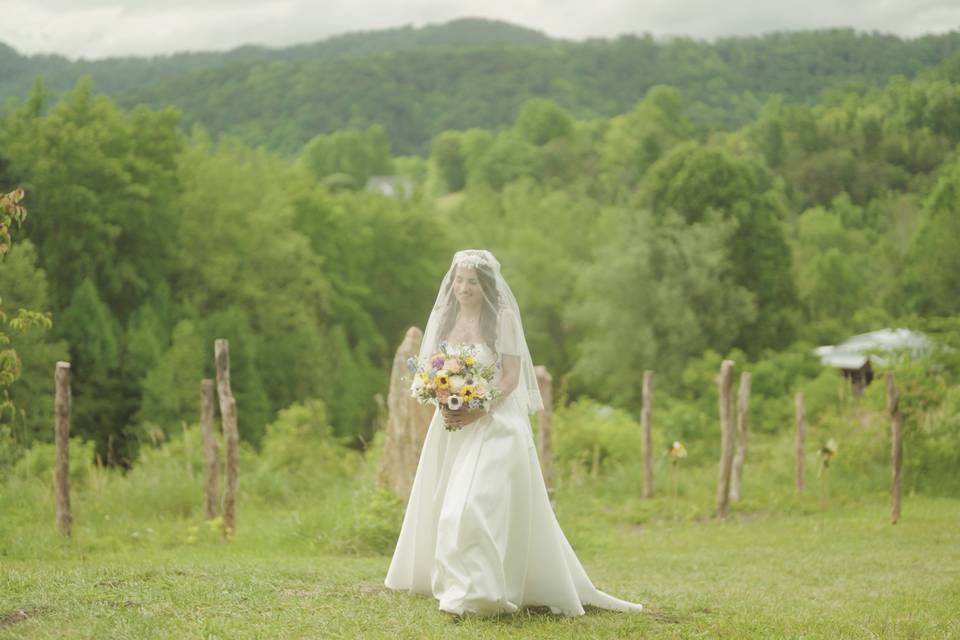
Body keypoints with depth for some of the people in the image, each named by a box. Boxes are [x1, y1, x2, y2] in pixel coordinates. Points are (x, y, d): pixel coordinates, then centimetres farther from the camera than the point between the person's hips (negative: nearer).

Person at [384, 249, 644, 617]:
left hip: (494, 424, -6)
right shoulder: (444, 317, 8)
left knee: (477, 502, -17)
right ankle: (453, 583, 22)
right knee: (445, 504, 9)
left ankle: (477, 591, -17)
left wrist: (476, 411, -20)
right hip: (450, 426, 6)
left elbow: (511, 376, -9)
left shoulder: (502, 318, -6)